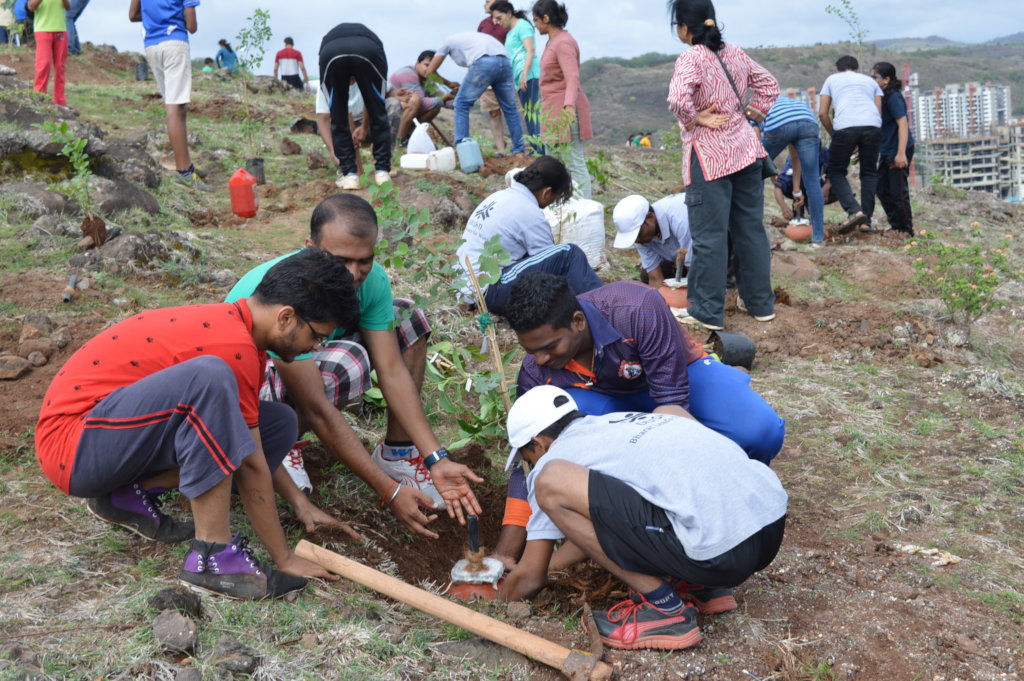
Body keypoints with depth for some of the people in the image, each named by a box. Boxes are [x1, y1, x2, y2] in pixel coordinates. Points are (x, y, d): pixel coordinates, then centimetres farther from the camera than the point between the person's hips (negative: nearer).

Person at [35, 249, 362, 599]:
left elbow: (244, 441, 17)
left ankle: (131, 495, 3)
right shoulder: (233, 347, -23)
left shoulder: (232, 322, 6)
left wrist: (301, 504, 14)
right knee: (209, 377, -35)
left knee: (279, 422, 4)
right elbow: (250, 465, -18)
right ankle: (212, 555, -27)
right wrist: (285, 560, -9)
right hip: (72, 441, -10)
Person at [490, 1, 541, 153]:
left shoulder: (522, 25, -3)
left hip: (529, 76, -9)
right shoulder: (510, 32, 23)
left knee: (531, 113, -14)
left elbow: (530, 51, -12)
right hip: (520, 78, 9)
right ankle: (534, 149, 5)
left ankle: (541, 150, -16)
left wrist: (524, 75, -20)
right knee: (528, 114, 5)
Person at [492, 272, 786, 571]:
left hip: (681, 376, -2)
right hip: (611, 400, 3)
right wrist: (508, 545, -22)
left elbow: (673, 399, -29)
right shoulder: (535, 373, -23)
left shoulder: (639, 308, -35)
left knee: (761, 431, -31)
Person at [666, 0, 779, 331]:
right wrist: (754, 113, 11)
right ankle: (761, 303, 22)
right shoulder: (735, 53, 9)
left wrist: (695, 120, -13)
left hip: (710, 156, -7)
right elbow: (769, 84, 17)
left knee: (709, 235, 0)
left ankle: (707, 311, 8)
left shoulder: (691, 58, -13)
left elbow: (678, 99, -29)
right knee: (751, 228, 13)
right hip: (745, 150, 7)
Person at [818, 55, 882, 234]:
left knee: (836, 172, 8)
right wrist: (860, 145, 25)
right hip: (873, 126, 3)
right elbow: (879, 111, 21)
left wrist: (833, 135, 27)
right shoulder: (870, 81, 31)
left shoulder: (832, 79, 26)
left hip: (845, 126, -2)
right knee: (869, 172, 14)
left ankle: (854, 211, -14)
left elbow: (822, 113, 16)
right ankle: (866, 221, 6)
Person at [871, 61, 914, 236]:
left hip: (898, 151, -10)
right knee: (883, 189, 14)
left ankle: (906, 231, 5)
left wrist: (901, 153, -27)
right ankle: (896, 226, 24)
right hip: (886, 151, 10)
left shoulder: (893, 97, -14)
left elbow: (903, 124, -20)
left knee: (898, 192, -4)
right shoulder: (882, 97, 13)